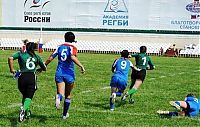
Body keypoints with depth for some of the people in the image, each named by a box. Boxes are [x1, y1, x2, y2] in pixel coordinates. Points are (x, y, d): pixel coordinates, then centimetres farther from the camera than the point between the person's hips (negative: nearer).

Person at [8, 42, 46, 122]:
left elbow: (10, 58, -9)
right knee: (29, 97, -4)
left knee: (24, 96, 22)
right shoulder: (37, 57, 14)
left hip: (22, 77, 1)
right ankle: (24, 109, -32)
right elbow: (44, 68, 22)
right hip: (32, 77, -1)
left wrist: (12, 69, 0)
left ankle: (27, 112, 23)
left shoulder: (21, 54, 9)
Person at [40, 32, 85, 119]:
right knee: (68, 95, 17)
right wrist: (81, 66, -19)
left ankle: (58, 97, -42)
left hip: (59, 73, 2)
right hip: (69, 74, -2)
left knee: (61, 93, -5)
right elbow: (73, 57, -21)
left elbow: (50, 58, 5)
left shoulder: (59, 47, 10)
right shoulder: (72, 48, -1)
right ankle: (65, 114, 26)